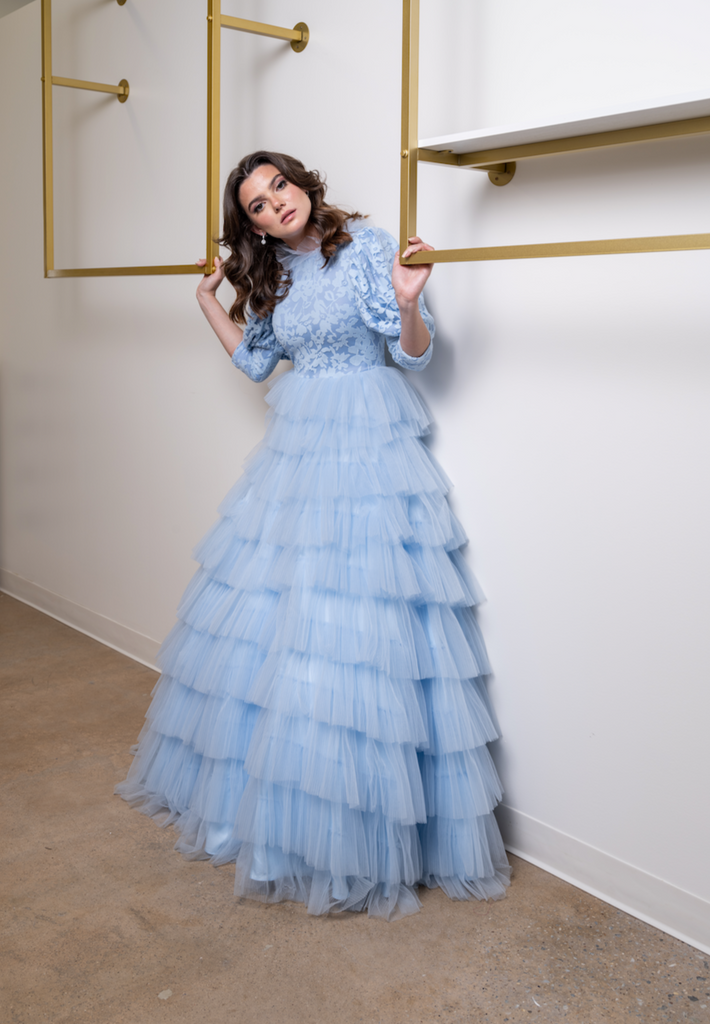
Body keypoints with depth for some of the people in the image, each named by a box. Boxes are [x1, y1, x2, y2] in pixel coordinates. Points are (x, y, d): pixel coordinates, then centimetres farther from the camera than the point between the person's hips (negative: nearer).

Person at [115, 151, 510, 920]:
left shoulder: (366, 248, -6)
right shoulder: (272, 278, 13)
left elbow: (413, 354, -10)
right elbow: (255, 360, 26)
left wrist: (407, 301, -28)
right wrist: (210, 303, 27)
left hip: (367, 451, -7)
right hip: (296, 447, 7)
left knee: (353, 621, -8)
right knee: (263, 616, 9)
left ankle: (363, 829, 6)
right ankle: (254, 782, 28)